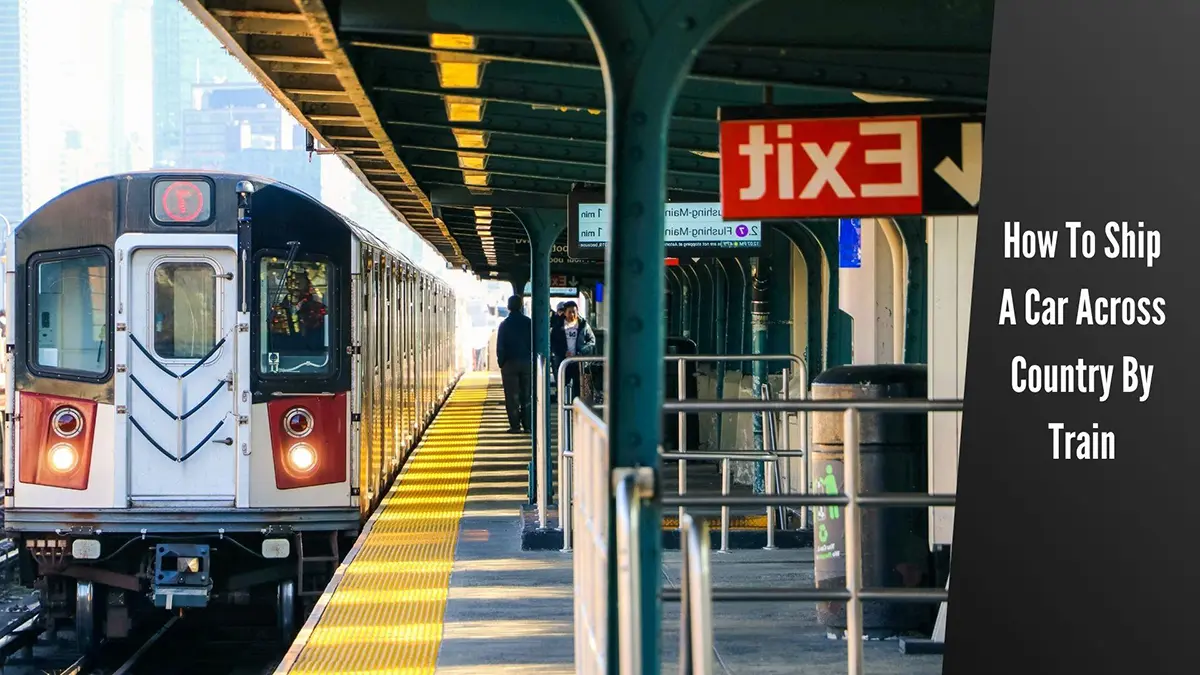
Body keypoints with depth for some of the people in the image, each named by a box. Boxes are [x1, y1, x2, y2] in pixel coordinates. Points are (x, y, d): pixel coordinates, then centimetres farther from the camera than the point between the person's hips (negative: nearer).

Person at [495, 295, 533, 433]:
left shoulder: (504, 324, -5)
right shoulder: (529, 323, 0)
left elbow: (500, 346, -4)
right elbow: (535, 343, 2)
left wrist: (501, 362, 5)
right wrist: (533, 359, 9)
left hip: (510, 364, -2)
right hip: (527, 363, 2)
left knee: (512, 396, -1)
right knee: (527, 395, 8)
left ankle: (515, 425, -5)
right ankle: (527, 425, 6)